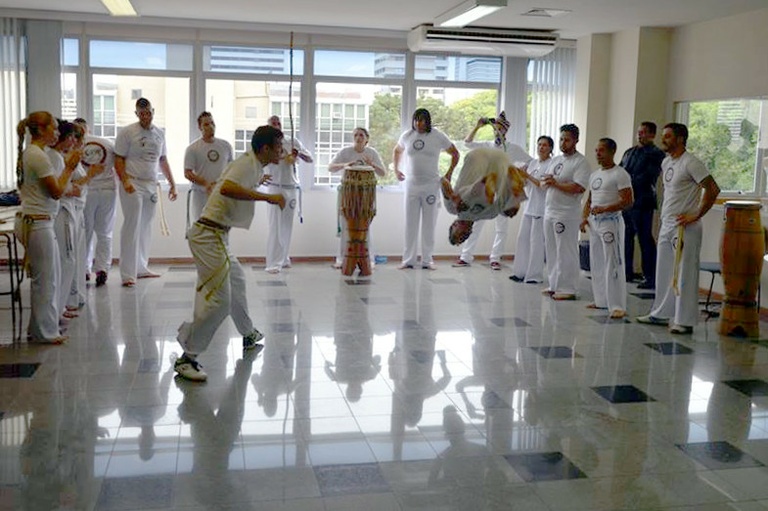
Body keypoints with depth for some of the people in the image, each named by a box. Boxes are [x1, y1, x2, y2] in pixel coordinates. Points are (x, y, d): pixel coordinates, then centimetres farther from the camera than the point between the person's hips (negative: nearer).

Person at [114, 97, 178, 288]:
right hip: (133, 186, -6)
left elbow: (163, 161, 20)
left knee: (145, 228, 10)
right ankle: (128, 274, -7)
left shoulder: (159, 134, 12)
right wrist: (125, 182, -20)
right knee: (132, 227, -8)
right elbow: (118, 160, -6)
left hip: (151, 186, 6)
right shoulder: (127, 133, -5)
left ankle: (141, 268, 19)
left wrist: (172, 184, 16)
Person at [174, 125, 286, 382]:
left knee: (237, 281, 27)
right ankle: (187, 358, -7)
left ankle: (248, 335, 47)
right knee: (219, 301, -13)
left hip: (214, 235, 11)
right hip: (210, 236, -11)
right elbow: (227, 188, -34)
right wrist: (267, 197, -30)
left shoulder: (253, 165, 15)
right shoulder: (248, 164, -15)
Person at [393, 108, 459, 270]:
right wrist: (396, 169, 14)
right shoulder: (407, 136, 5)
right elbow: (397, 151, 24)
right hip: (411, 184, 2)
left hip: (431, 185, -2)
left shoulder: (438, 136, -3)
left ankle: (427, 260, 11)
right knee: (410, 223, 4)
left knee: (429, 224, 3)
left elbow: (455, 154, 6)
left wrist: (448, 174, 0)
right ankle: (408, 260, 10)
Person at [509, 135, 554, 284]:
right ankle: (521, 272, 15)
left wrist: (528, 176, -16)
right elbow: (525, 183, 17)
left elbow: (545, 185, -17)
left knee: (536, 240, -5)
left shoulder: (551, 164, -8)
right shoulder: (533, 163, 15)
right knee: (523, 238, 8)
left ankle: (535, 275, 1)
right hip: (529, 205, 7)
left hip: (541, 208, -7)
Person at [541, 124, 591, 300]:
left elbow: (579, 188, -19)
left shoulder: (580, 162, -9)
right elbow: (545, 183, 20)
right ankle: (554, 285, 21)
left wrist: (556, 183, -15)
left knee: (566, 252, -6)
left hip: (567, 214, -8)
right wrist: (547, 181, -3)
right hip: (550, 211, 8)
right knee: (551, 251, 12)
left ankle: (567, 289, -1)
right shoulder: (556, 160, 16)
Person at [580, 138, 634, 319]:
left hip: (611, 221, -8)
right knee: (596, 262, 12)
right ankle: (601, 300, 21)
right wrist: (584, 217, 7)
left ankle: (618, 306, -9)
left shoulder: (620, 174, -9)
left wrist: (605, 209, -23)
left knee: (613, 263, -10)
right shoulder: (594, 174, 16)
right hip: (594, 222, 8)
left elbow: (628, 201, -15)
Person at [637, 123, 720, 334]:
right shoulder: (666, 162, 14)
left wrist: (696, 215, -17)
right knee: (664, 272, 14)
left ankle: (685, 321, 0)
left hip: (685, 228, -9)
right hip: (666, 225, 9)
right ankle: (661, 313, 24)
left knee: (685, 275, -5)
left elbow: (713, 189, -18)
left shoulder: (691, 163, -13)